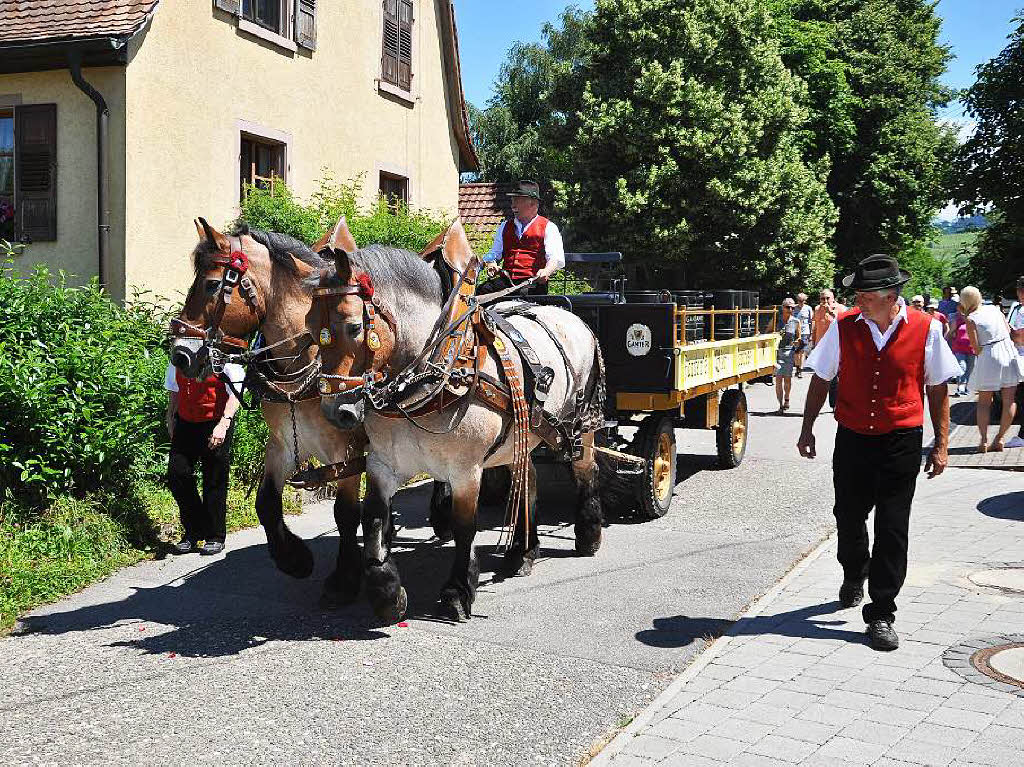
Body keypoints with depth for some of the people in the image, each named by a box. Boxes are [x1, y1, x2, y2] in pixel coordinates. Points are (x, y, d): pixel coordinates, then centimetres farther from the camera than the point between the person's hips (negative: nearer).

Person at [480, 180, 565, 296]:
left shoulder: (548, 228, 9)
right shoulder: (504, 227, 25)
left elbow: (557, 259, -4)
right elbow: (494, 253, 28)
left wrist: (546, 271, -27)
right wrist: (492, 264, 3)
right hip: (505, 281, 4)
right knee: (481, 291, -25)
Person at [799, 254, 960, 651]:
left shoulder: (926, 330, -6)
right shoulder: (843, 327, -4)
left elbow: (938, 389, 2)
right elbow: (821, 379, 7)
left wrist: (941, 444, 1)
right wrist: (807, 429, 7)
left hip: (901, 443, -2)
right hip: (852, 439, 2)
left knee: (892, 529, -1)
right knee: (849, 518, 13)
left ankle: (881, 614, 9)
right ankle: (854, 577, 44)